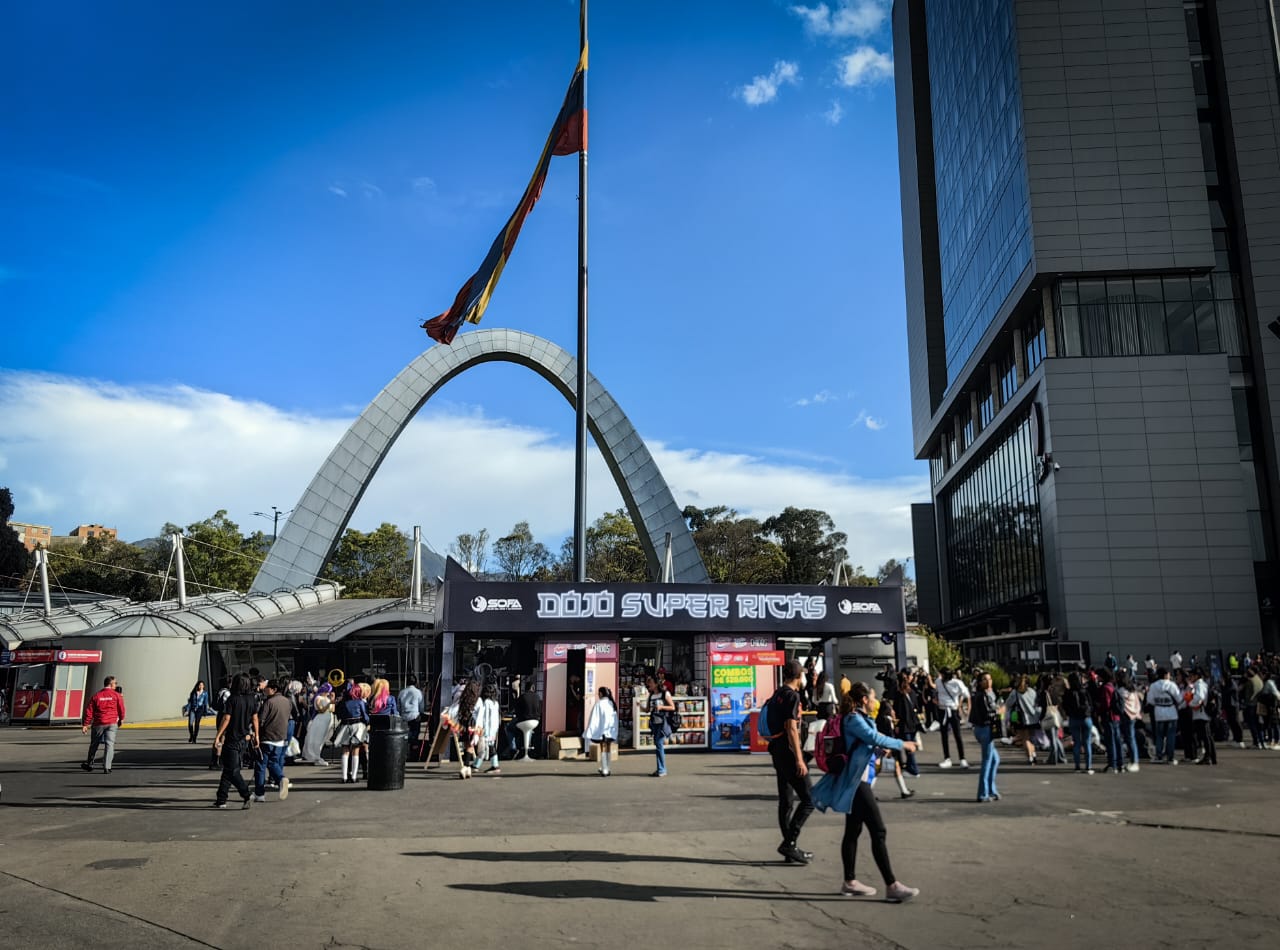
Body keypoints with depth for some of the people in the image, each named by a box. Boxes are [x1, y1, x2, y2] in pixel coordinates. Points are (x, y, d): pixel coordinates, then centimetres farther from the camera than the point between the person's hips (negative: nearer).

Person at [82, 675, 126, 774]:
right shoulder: (117, 695, -2)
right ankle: (107, 767, -11)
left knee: (94, 744, 19)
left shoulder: (96, 696, 3)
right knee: (110, 744, -2)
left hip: (98, 723, 2)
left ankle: (89, 764, 32)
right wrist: (121, 719, 20)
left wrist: (85, 725, 0)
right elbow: (121, 709, 3)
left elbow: (89, 711, -1)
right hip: (112, 723, -2)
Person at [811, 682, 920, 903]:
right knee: (878, 831, -9)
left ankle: (850, 882, 22)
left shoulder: (858, 718, 15)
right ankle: (892, 885, -7)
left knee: (854, 830, 14)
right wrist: (902, 744, -15)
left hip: (856, 782, 11)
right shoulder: (853, 719, -16)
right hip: (856, 783, -11)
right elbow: (875, 738, -25)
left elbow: (872, 738, 20)